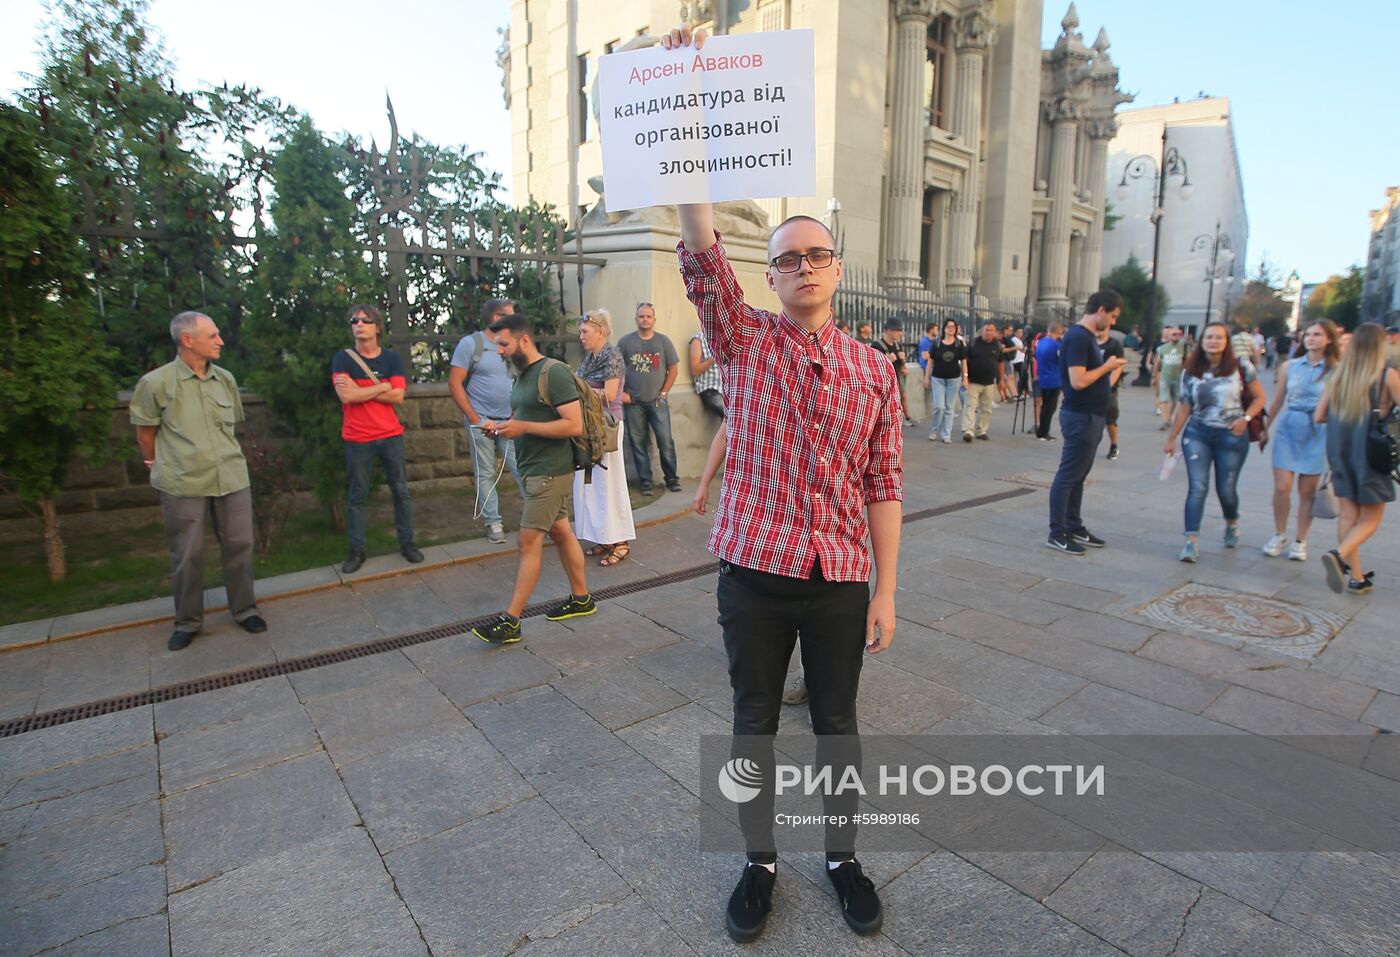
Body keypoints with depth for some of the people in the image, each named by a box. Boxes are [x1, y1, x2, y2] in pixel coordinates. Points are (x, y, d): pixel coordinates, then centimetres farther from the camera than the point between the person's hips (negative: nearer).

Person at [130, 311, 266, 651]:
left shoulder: (226, 379, 6)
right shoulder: (156, 383, -6)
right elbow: (145, 432, 5)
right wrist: (159, 467, 13)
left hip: (232, 478, 3)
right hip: (182, 483, -3)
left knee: (238, 546, 8)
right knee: (187, 554, 7)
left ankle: (245, 611, 24)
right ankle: (187, 622, 24)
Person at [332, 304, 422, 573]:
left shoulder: (392, 358, 4)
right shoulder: (342, 358, -1)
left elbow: (398, 396, -8)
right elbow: (345, 395, -16)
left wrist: (360, 390, -13)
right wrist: (383, 385, -10)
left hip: (391, 436, 2)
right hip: (357, 439, -2)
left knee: (401, 491, 8)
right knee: (356, 496, 6)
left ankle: (406, 541, 21)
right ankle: (356, 549, 16)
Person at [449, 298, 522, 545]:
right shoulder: (470, 343, -3)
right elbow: (454, 383, -6)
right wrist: (474, 418, -10)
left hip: (511, 421, 3)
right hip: (482, 421, -3)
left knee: (522, 469, 1)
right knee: (485, 474, 3)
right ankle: (493, 522, 11)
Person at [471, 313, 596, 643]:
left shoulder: (554, 373, -15)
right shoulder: (522, 375, 13)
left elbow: (574, 425, -22)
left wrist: (523, 427, -22)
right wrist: (499, 425, 2)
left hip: (550, 472, -9)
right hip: (535, 470, 9)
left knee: (529, 543, -6)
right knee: (561, 532, 16)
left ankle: (510, 621, 1)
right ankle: (581, 598, 28)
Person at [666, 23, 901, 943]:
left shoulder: (875, 370, 2)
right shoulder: (744, 340, 0)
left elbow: (884, 486, 2)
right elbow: (700, 244, -13)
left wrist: (886, 591, 1)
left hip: (841, 580, 1)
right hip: (753, 571, 0)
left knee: (837, 721, 16)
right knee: (754, 723, 14)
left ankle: (844, 859, 40)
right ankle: (760, 863, 37)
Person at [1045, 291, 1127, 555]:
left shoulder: (1089, 336, 14)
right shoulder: (1078, 337, -17)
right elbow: (1078, 381, -24)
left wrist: (1108, 367, 8)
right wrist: (1107, 366, -12)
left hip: (1091, 416, 10)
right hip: (1080, 417, -10)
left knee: (1078, 476, 15)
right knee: (1068, 476, -4)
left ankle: (1074, 528, 23)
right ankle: (1057, 534, 2)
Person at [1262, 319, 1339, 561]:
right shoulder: (1289, 366, 5)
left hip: (1317, 432, -1)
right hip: (1288, 428, 1)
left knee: (1308, 490, 5)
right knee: (1282, 486, -4)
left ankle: (1300, 541, 17)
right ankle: (1279, 535, 14)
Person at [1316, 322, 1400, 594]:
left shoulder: (1337, 375, 0)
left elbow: (1319, 416, 3)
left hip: (1340, 452, 4)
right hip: (1371, 453, -4)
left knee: (1347, 515, 11)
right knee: (1371, 518, 7)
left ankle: (1356, 577, 15)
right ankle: (1339, 555, -19)